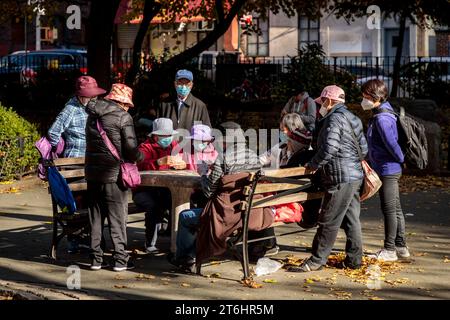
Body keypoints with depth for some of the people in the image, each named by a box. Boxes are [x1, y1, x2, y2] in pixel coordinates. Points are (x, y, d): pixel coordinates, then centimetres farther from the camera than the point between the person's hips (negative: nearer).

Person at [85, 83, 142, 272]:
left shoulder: (93, 115, 11)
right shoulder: (123, 117, -9)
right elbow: (131, 148, -15)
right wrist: (139, 158, 6)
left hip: (92, 172, 6)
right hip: (113, 173, -5)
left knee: (95, 217, 12)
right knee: (117, 217, 3)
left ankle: (96, 258, 14)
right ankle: (120, 259, 4)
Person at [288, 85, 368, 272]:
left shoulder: (334, 118, -12)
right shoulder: (351, 118, 19)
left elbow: (329, 149, -20)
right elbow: (364, 149, 20)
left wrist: (313, 165, -7)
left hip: (341, 179, -10)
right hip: (355, 176, 10)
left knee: (329, 221, -5)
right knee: (351, 220, 12)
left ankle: (317, 260, -1)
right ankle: (354, 259, 17)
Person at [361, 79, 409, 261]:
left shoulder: (382, 119, -20)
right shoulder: (382, 114, 12)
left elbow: (392, 144, -21)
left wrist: (401, 160, -7)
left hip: (387, 170, -10)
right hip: (389, 169, 10)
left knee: (389, 210, -4)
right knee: (395, 209, 14)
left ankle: (389, 250, 3)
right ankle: (401, 247, 22)